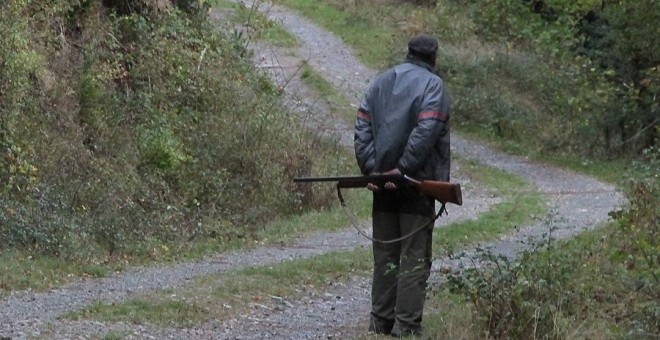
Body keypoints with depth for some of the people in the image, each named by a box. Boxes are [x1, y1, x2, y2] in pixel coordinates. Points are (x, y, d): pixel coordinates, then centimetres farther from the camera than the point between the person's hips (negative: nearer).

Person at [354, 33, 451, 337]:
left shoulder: (381, 82, 13)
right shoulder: (432, 85, -6)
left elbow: (362, 127, 5)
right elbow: (426, 130, -18)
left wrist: (371, 168, -1)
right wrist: (404, 168, -16)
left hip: (382, 181, 6)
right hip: (416, 183, -6)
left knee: (385, 255, 13)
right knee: (415, 258, -2)